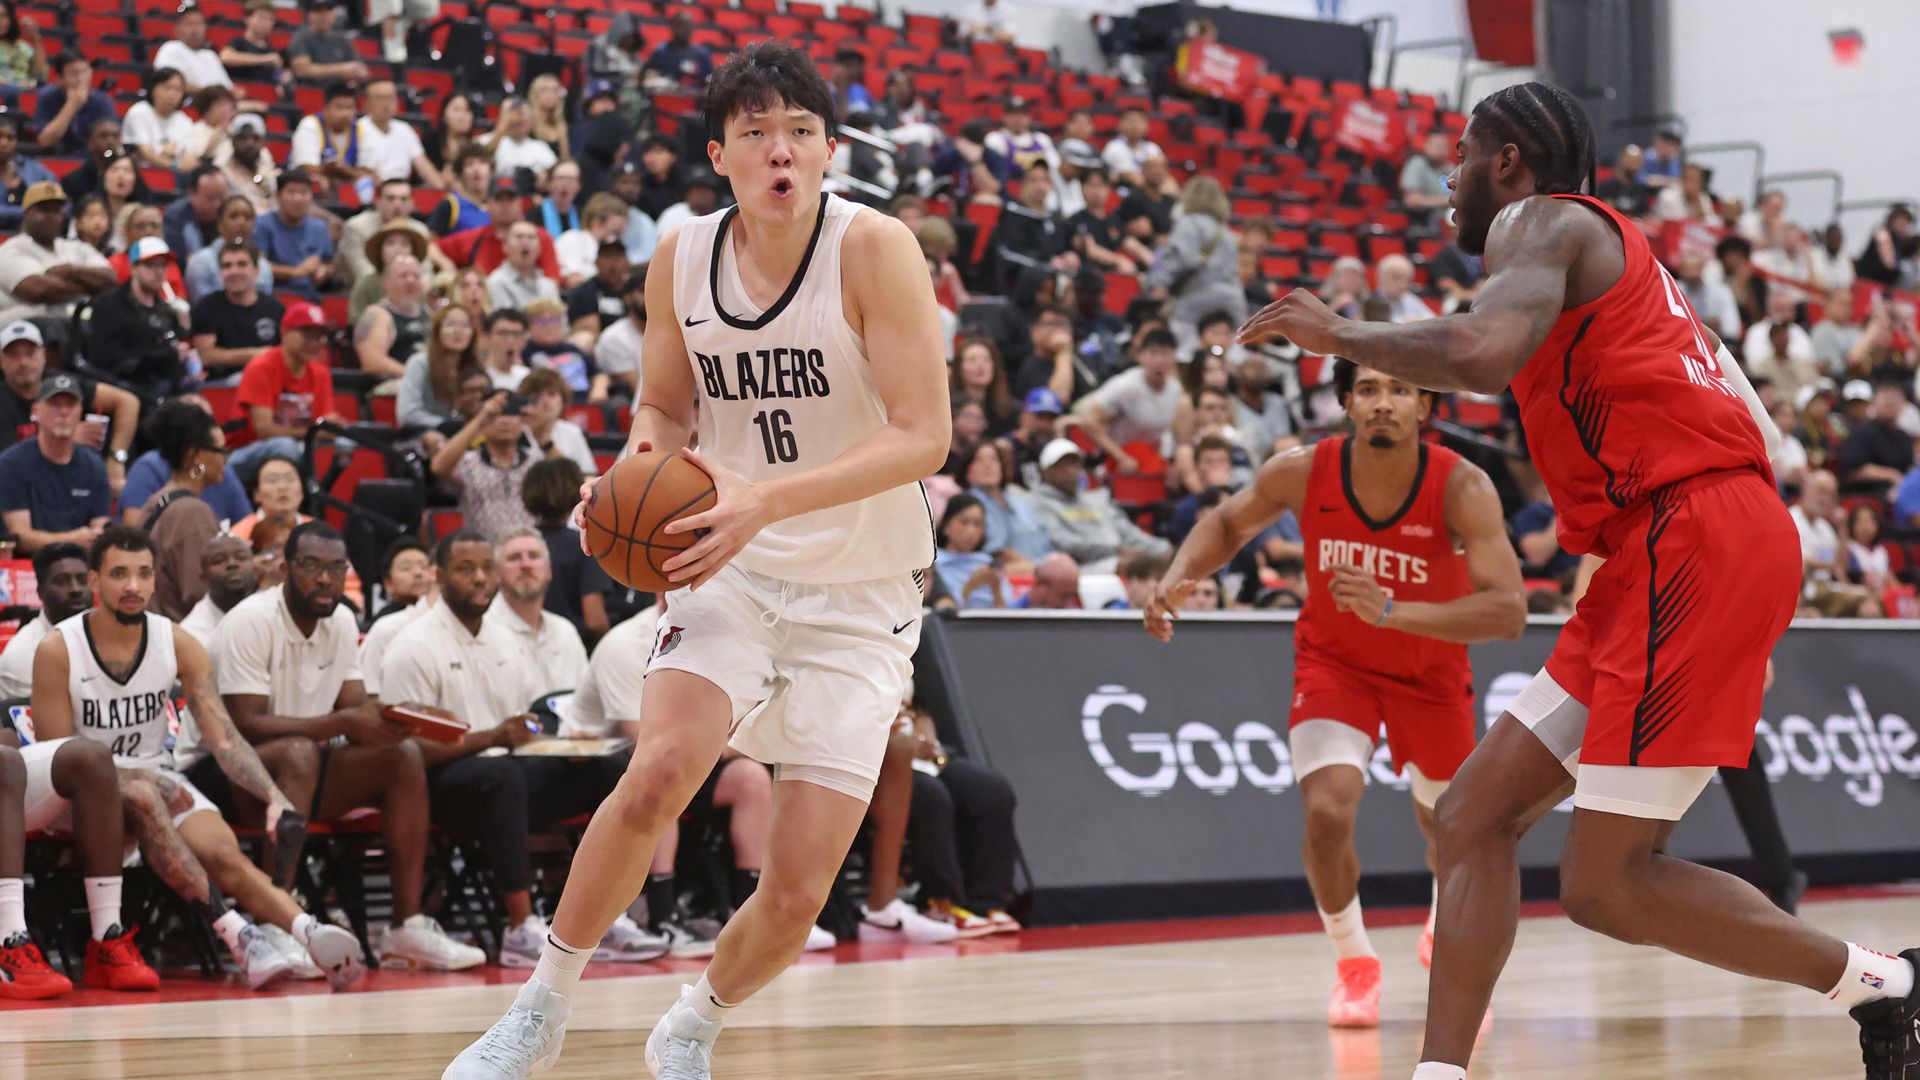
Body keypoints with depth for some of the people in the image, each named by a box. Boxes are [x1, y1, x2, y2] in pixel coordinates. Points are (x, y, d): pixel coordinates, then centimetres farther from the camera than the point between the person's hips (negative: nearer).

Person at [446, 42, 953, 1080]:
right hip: (733, 569, 2)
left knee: (797, 894, -4)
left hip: (859, 596, -2)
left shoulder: (874, 249, -16)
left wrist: (768, 498, -33)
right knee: (658, 770, -26)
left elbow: (922, 438, -22)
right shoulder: (680, 261, -3)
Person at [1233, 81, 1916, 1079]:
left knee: (1606, 885, -9)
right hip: (1667, 555, 10)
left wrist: (1338, 334, -7)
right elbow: (1756, 430, 28)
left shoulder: (1542, 220, -1)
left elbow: (1484, 355, -23)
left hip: (1694, 542, -10)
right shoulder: (1617, 254, 28)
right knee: (1475, 811, 7)